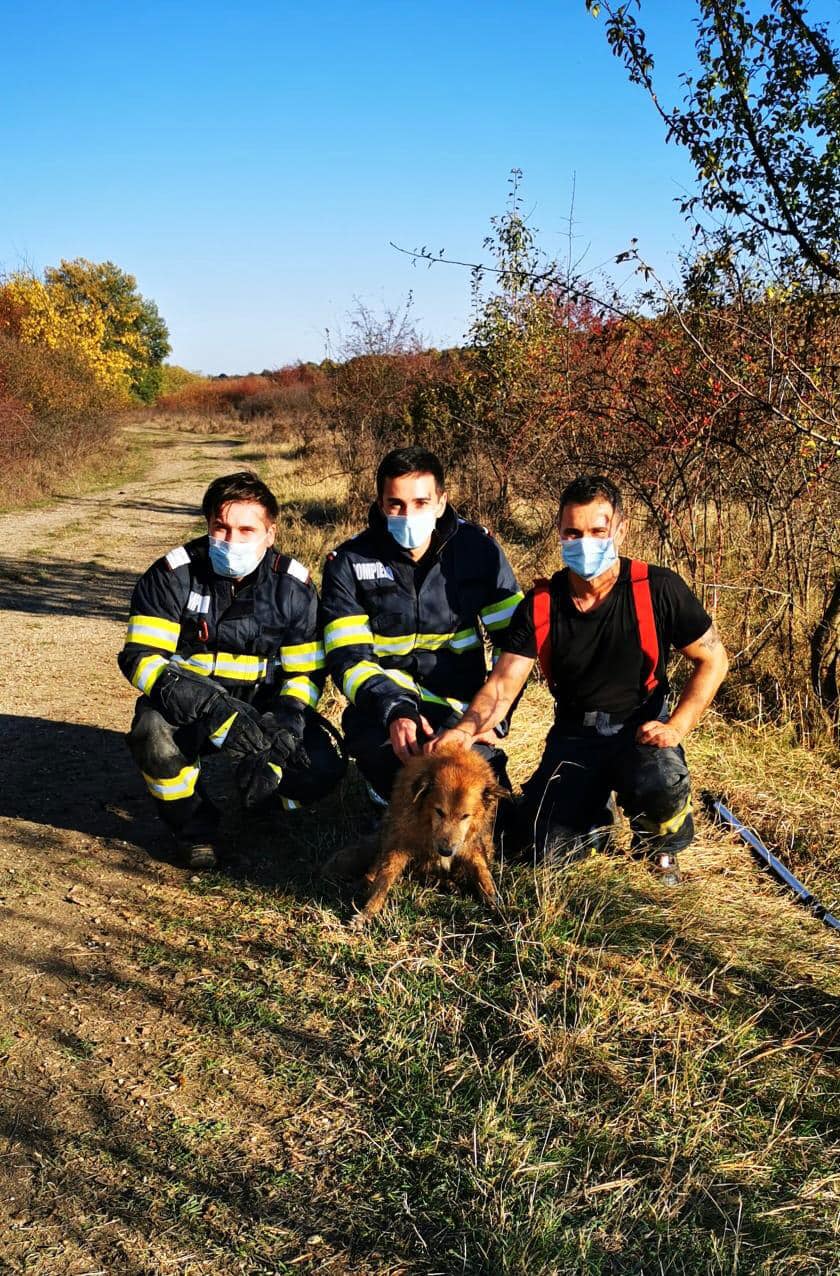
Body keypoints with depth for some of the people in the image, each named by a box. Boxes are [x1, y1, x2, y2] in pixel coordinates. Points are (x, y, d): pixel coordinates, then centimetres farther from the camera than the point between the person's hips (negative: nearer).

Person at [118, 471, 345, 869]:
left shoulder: (293, 586, -8)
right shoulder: (172, 575, -14)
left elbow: (306, 672, -4)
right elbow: (141, 658, -19)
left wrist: (280, 733, -24)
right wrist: (214, 708, -35)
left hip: (261, 706, 2)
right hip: (186, 707, -1)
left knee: (323, 766, -22)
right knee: (153, 733, -35)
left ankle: (261, 797, 15)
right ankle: (194, 824, -4)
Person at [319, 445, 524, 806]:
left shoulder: (477, 547, -1)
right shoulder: (349, 563, -4)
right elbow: (347, 659, -10)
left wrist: (493, 718, -12)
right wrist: (394, 710, -29)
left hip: (463, 709, 1)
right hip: (384, 709, -1)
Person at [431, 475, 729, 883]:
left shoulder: (658, 589, -13)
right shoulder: (540, 604, -7)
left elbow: (712, 660, -5)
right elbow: (503, 684, -9)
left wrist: (676, 727, -17)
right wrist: (466, 728, -30)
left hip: (641, 728, -2)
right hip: (574, 734, 2)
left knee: (661, 785, -36)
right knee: (554, 847, -13)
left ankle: (660, 846, 2)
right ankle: (596, 814, 24)